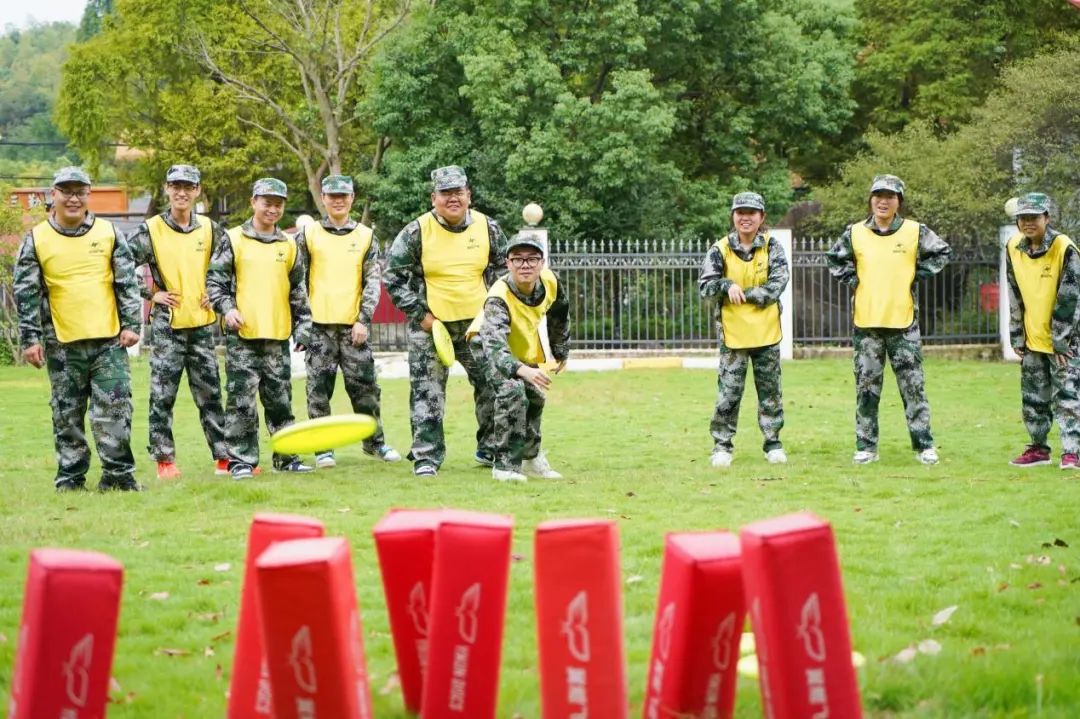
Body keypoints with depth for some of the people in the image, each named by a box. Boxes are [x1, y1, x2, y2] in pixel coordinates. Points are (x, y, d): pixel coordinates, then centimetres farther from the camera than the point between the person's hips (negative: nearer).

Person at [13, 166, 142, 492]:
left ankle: (118, 473, 2)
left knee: (115, 407, -4)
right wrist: (30, 339, -4)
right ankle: (70, 476, 13)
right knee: (67, 413, 5)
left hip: (109, 339, 0)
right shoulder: (36, 240, 2)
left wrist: (130, 325, 0)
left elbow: (127, 282, 7)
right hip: (62, 343, 0)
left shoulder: (108, 233, 5)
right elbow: (26, 294, 1)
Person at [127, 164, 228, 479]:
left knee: (210, 394, 7)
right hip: (166, 323, -3)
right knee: (162, 395, -2)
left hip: (202, 322, 3)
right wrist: (150, 294, -6)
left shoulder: (210, 229, 7)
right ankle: (164, 459, 4)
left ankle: (224, 457, 10)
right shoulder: (151, 231, -3)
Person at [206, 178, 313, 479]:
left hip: (278, 335, 3)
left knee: (280, 399, 8)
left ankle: (287, 456, 16)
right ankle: (241, 459, 0)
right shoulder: (233, 240, 2)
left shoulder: (289, 245, 13)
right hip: (242, 334, -3)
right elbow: (214, 280, 1)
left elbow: (298, 292, 18)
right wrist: (227, 308, -14)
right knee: (241, 398, -5)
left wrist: (303, 326, 13)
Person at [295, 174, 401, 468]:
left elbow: (373, 282, 5)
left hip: (354, 325, 1)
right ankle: (322, 448, 6)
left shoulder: (366, 236, 8)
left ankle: (374, 441, 14)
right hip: (318, 324, -1)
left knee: (365, 386, 1)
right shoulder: (308, 235, 6)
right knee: (319, 387, 0)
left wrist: (363, 320, -5)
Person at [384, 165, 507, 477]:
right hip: (431, 323, -3)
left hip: (478, 322, 3)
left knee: (492, 386, 7)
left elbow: (503, 270, 14)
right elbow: (393, 277, -5)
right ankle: (426, 456, 4)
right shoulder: (417, 232, -9)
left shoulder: (488, 228, 1)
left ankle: (490, 449, 23)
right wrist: (419, 314, -8)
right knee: (427, 392, -4)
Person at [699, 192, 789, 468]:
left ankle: (773, 442, 19)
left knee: (770, 391, 9)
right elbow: (705, 286, -7)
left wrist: (742, 294, -14)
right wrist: (727, 286, -26)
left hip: (766, 332, 1)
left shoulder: (772, 248, -2)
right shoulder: (720, 250, -1)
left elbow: (776, 286, -11)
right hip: (733, 334, -1)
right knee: (728, 392, 0)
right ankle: (722, 445, 9)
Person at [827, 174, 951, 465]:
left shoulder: (915, 232, -1)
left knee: (913, 386, 1)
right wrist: (852, 280, 3)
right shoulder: (855, 233, 3)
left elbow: (941, 252, 10)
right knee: (867, 387, 5)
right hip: (866, 323, 1)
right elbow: (835, 258, 17)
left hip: (904, 322, -1)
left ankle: (924, 445, 7)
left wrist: (917, 276, 1)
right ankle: (866, 446, 11)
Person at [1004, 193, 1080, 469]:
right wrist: (1017, 337, 6)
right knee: (1033, 398, 11)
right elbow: (1015, 297, 7)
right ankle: (1038, 448, 22)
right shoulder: (1013, 248, -1)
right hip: (1032, 339, 5)